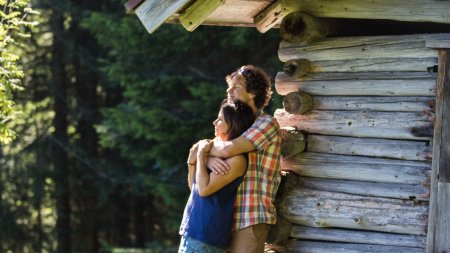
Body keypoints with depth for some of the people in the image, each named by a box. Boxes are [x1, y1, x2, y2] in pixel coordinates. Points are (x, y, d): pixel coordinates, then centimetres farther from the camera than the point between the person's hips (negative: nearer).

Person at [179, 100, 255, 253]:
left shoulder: (237, 159, -13)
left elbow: (204, 189, -18)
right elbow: (194, 187, 21)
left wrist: (201, 155, -9)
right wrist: (192, 160, 6)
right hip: (194, 228, 9)